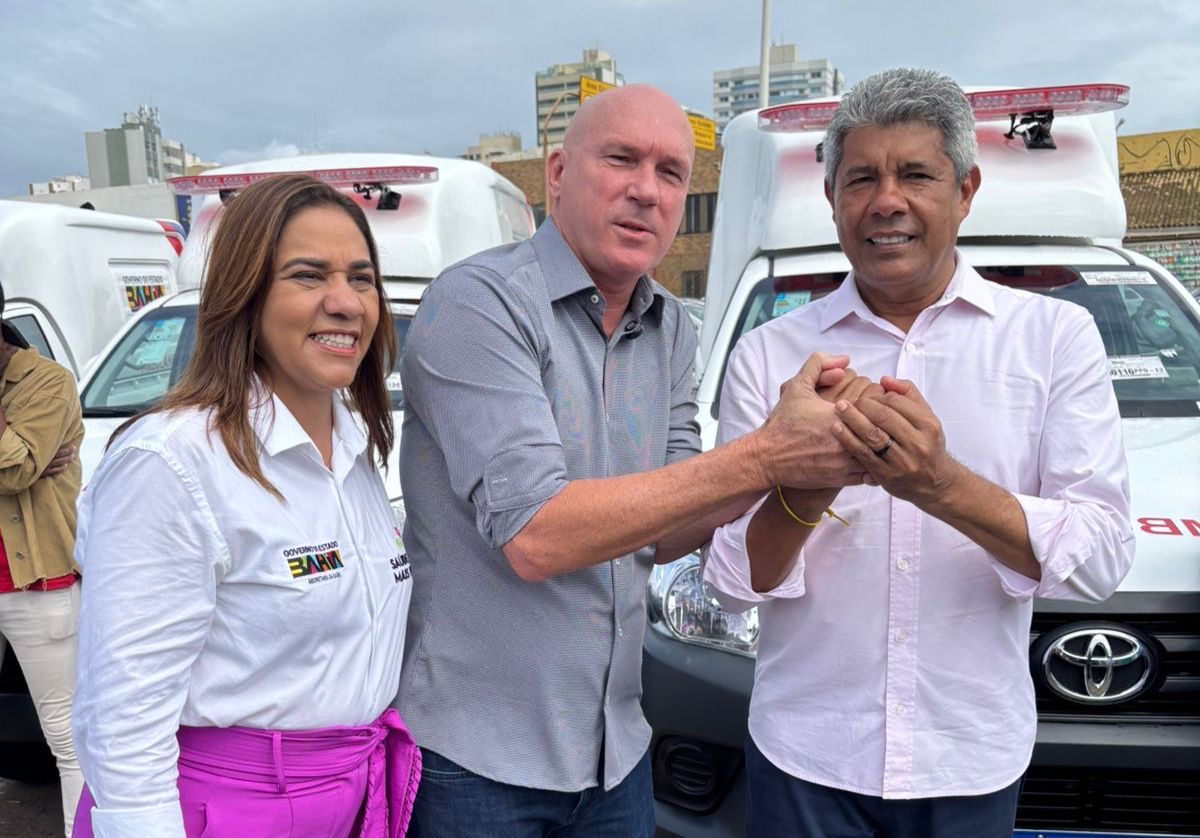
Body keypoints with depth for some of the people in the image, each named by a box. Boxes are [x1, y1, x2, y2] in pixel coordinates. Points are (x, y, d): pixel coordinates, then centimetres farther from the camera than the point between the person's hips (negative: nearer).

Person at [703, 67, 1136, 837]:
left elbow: (1102, 559, -9)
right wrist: (806, 490, -24)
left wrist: (943, 486, -25)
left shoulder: (1055, 335, -2)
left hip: (974, 762, 1)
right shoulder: (769, 353, -3)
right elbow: (735, 581, -5)